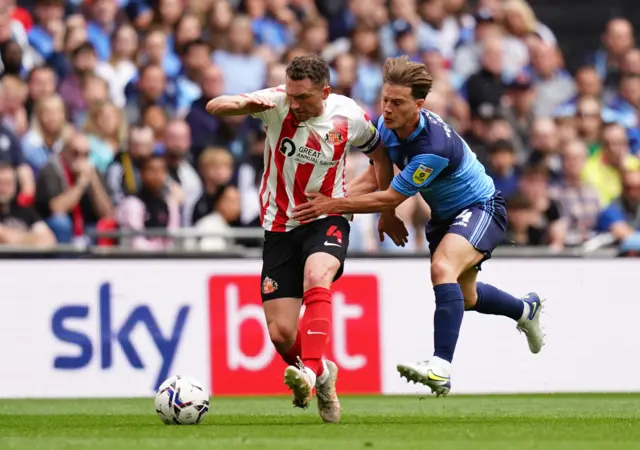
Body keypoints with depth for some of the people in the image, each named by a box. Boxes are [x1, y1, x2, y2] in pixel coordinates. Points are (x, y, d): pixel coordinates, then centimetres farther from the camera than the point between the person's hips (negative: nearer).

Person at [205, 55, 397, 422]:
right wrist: (245, 104, -45)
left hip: (327, 221, -1)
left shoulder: (349, 117, -9)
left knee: (316, 279, -36)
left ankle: (311, 371, -45)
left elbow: (378, 147, 13)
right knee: (281, 334, -3)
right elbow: (214, 107, -23)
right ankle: (322, 373, 29)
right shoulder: (278, 103, -13)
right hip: (280, 226, 1)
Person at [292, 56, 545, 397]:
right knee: (465, 296, 25)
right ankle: (525, 310, 57)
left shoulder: (435, 146, -37)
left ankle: (441, 368, -44)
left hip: (480, 207, -9)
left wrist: (334, 205, -27)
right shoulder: (387, 125, -14)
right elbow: (380, 165, 10)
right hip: (444, 214, 9)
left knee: (443, 268, -36)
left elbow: (391, 198, -30)